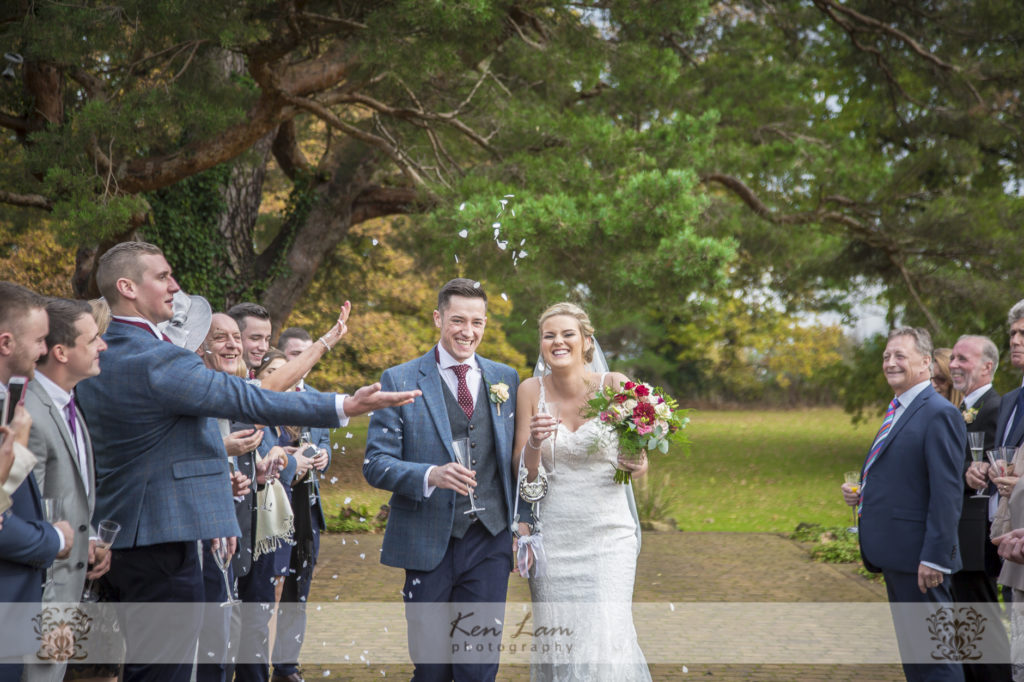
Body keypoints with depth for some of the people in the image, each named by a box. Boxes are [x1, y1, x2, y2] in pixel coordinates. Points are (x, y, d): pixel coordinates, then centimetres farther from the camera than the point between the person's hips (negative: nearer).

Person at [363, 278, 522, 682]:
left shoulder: (506, 379, 9)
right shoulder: (400, 382, -1)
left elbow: (515, 461, 13)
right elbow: (375, 464, -5)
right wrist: (431, 476, -22)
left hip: (490, 542, 2)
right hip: (430, 544, -2)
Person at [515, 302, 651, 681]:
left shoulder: (615, 386, -5)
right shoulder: (531, 391, -1)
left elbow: (640, 464, 2)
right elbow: (523, 475, 2)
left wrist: (637, 464, -21)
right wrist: (534, 444, -19)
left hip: (607, 534, -1)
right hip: (553, 533, 1)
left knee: (606, 638, -9)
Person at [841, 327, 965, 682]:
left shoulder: (939, 415, -15)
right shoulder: (898, 412, 16)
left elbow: (947, 493, -20)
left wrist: (934, 558, -23)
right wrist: (860, 492, 6)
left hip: (918, 558, -10)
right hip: (895, 557, 10)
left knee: (933, 652, -5)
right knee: (911, 651, 16)